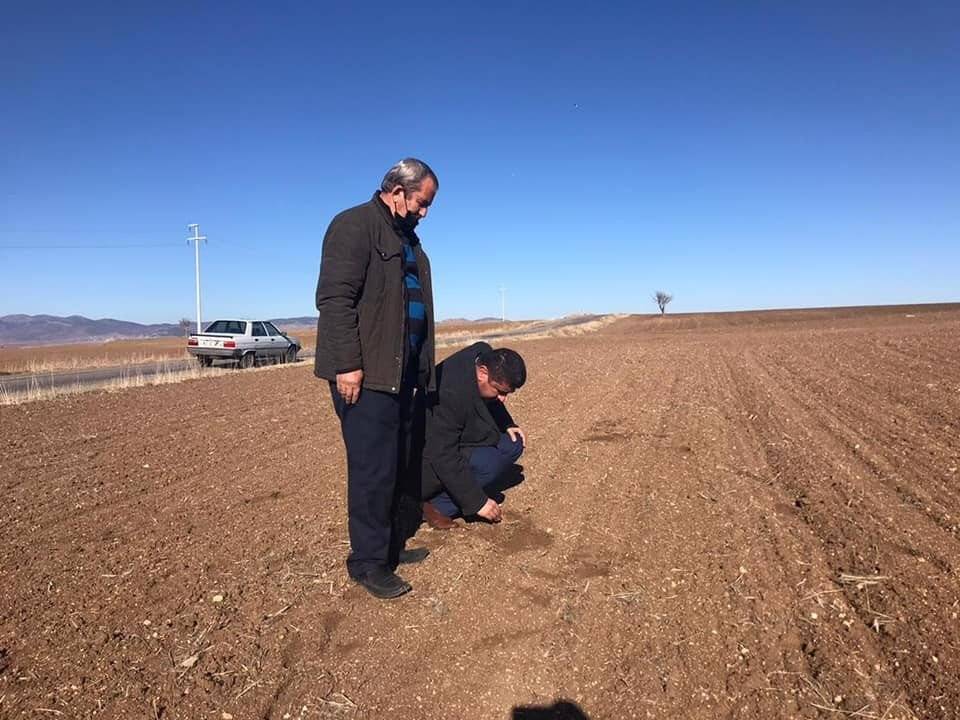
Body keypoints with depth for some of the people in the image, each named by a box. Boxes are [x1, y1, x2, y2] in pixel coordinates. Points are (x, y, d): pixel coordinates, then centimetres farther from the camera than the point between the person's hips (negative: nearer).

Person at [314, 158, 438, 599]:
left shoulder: (407, 237, 21)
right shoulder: (354, 225, -7)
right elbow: (334, 298, -16)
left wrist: (422, 368, 22)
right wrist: (347, 364, -21)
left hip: (405, 373, 9)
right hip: (366, 375, -9)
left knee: (405, 464, 13)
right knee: (374, 469, -4)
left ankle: (394, 545, 27)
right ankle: (368, 562, 9)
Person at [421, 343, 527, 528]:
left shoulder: (486, 356, -11)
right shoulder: (451, 394, -35)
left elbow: (490, 403, 12)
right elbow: (444, 457, -30)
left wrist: (507, 425, -5)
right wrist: (477, 502, -25)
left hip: (456, 437, 9)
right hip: (432, 455, -9)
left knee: (513, 444, -2)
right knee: (489, 465, -26)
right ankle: (438, 505, -10)